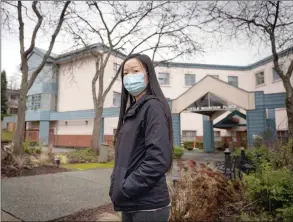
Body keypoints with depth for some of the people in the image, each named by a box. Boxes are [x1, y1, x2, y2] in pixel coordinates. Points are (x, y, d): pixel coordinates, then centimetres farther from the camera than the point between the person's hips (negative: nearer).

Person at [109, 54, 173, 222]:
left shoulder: (153, 106, -14)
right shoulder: (132, 110, 10)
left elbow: (158, 160, -23)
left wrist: (123, 190, -16)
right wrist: (117, 187, 2)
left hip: (148, 205, -7)